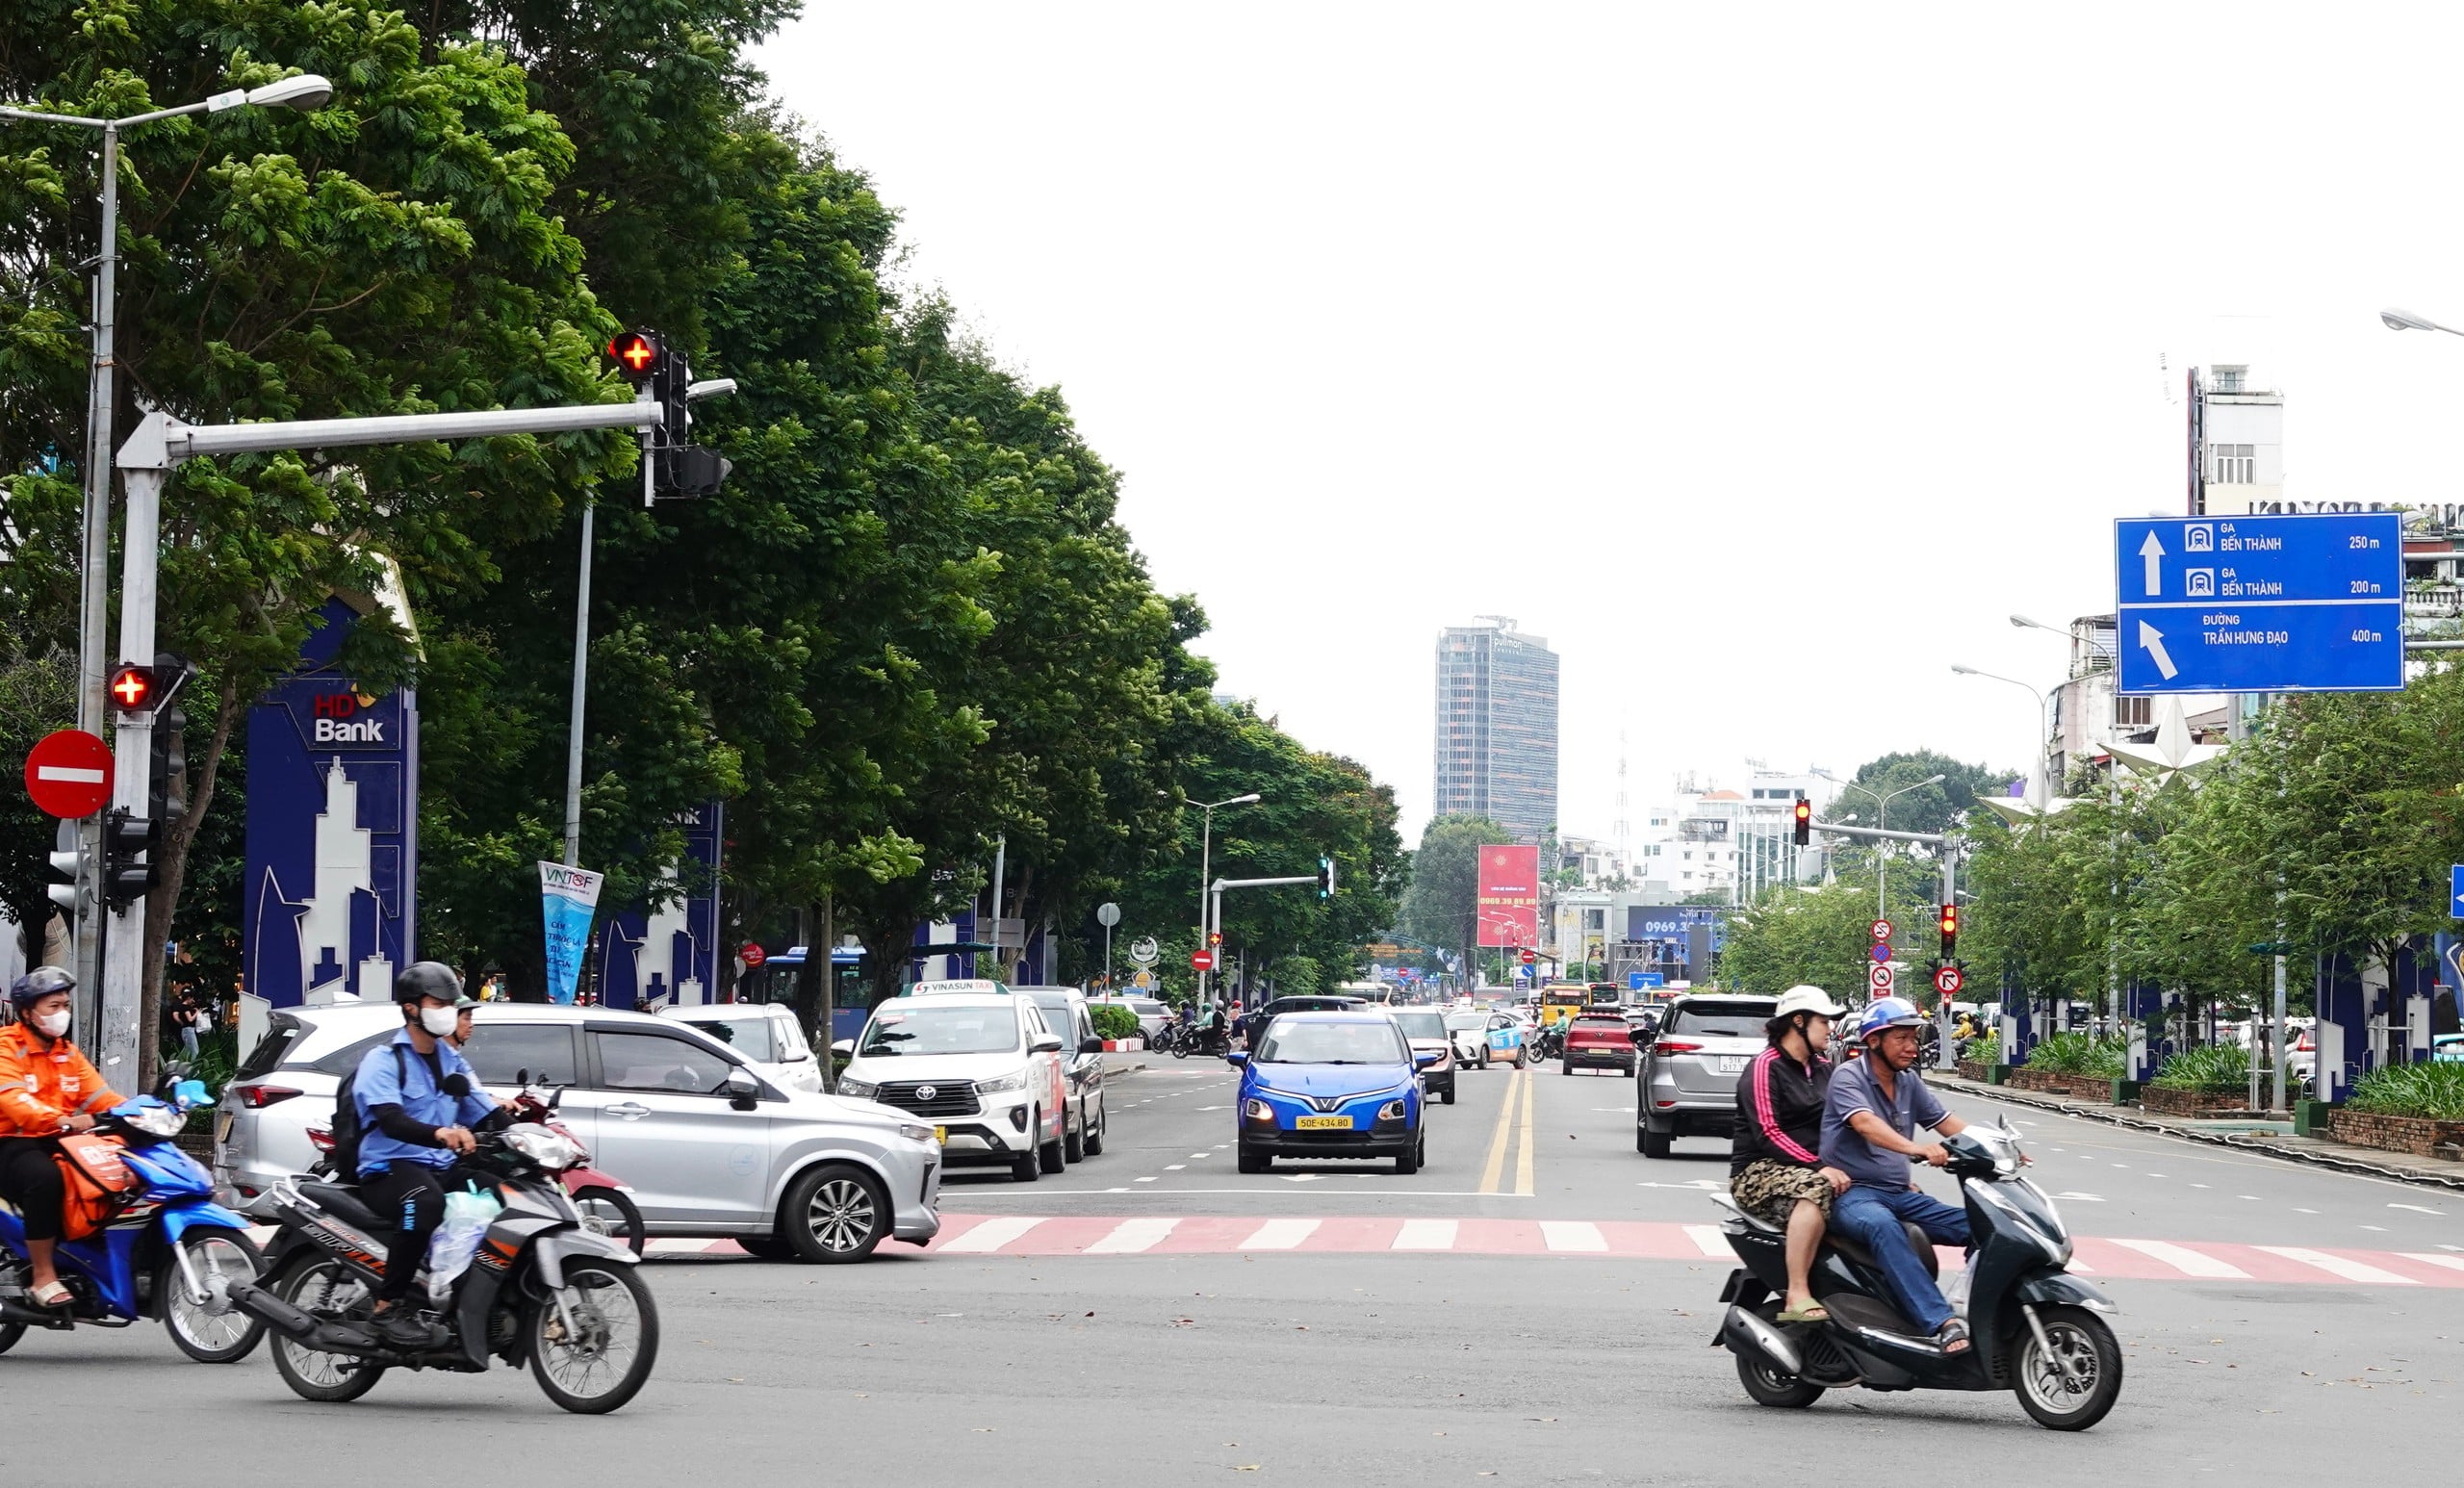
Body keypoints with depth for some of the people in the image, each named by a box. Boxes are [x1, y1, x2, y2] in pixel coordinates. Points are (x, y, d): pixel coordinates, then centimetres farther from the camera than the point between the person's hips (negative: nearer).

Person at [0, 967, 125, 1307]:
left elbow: (99, 1095, 6)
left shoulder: (67, 1052, 17)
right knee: (45, 1178, -38)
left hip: (61, 1142, 7)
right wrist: (64, 1121, -40)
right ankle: (43, 1276, -29)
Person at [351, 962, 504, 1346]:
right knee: (426, 1200, -39)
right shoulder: (383, 1060, -3)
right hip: (389, 1168, -7)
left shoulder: (452, 1060, 20)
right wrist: (440, 1134, -42)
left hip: (442, 1168, 7)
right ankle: (388, 1306, -31)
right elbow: (391, 1120, -21)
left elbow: (484, 1116, 11)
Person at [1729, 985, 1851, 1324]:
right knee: (1815, 1189, -38)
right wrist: (1818, 1166, -27)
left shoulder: (1823, 1069, 19)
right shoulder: (1765, 1067, -6)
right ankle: (1797, 1297, -42)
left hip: (1811, 1166, 8)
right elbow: (1767, 1133, -16)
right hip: (1760, 1171, -8)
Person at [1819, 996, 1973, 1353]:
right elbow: (1865, 1124, -25)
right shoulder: (1848, 1077, -7)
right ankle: (1942, 1324, -50)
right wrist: (1916, 1148, -42)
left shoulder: (1909, 1082, 16)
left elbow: (1948, 1123, 14)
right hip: (1853, 1193, -8)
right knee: (1883, 1226, -40)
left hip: (1901, 1194, 8)